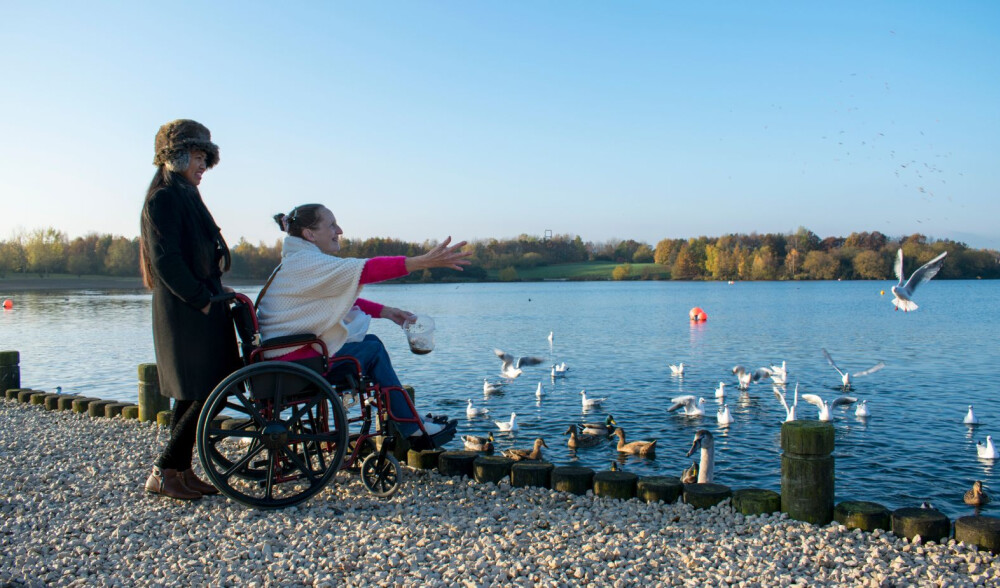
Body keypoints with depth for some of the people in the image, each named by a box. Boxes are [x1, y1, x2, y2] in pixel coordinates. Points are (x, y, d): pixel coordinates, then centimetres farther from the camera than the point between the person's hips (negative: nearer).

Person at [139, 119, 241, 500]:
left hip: (198, 308, 10)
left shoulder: (185, 196, 18)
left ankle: (181, 472, 18)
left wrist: (218, 254, 7)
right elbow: (166, 261, -20)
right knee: (207, 394, -8)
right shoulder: (164, 198, -11)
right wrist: (203, 299, -17)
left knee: (192, 395, 11)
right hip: (186, 314, -10)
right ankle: (164, 473, 1)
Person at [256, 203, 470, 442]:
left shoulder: (301, 263, 15)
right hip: (289, 361, -10)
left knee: (370, 343, 10)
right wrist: (426, 261, -34)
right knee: (372, 350, -4)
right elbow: (367, 270, -29)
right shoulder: (305, 263, -18)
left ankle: (406, 424, 15)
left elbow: (344, 299, 18)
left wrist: (386, 312, 6)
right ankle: (410, 429, 7)